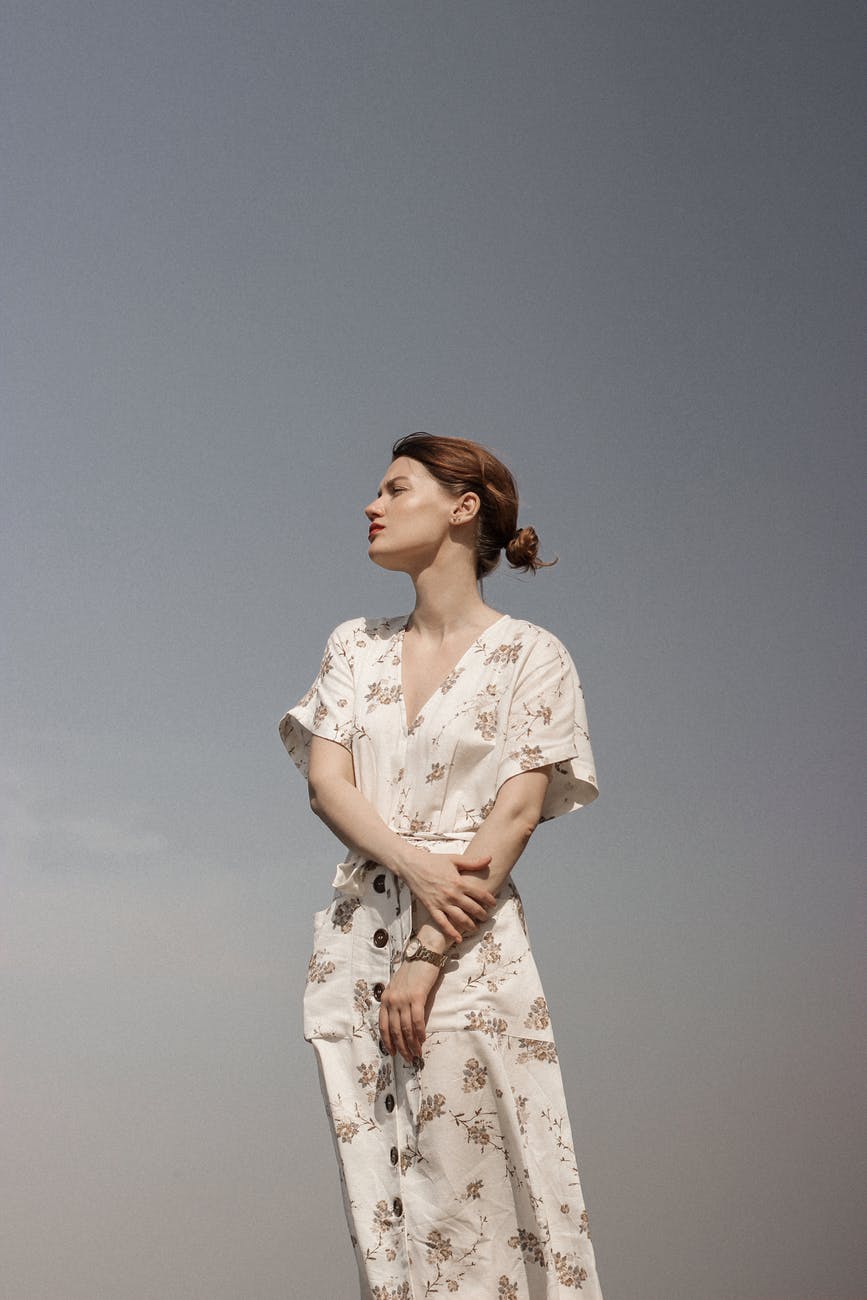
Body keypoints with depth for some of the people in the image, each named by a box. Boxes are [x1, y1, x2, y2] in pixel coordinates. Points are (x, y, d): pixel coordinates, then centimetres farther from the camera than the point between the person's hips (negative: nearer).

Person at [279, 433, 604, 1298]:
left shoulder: (530, 656, 1)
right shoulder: (354, 646, 14)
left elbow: (517, 814, -7)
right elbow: (327, 782, 3)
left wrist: (429, 960, -14)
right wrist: (417, 867, -15)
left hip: (471, 949, -4)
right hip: (357, 939, 4)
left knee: (471, 1192, -6)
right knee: (380, 1200, 6)